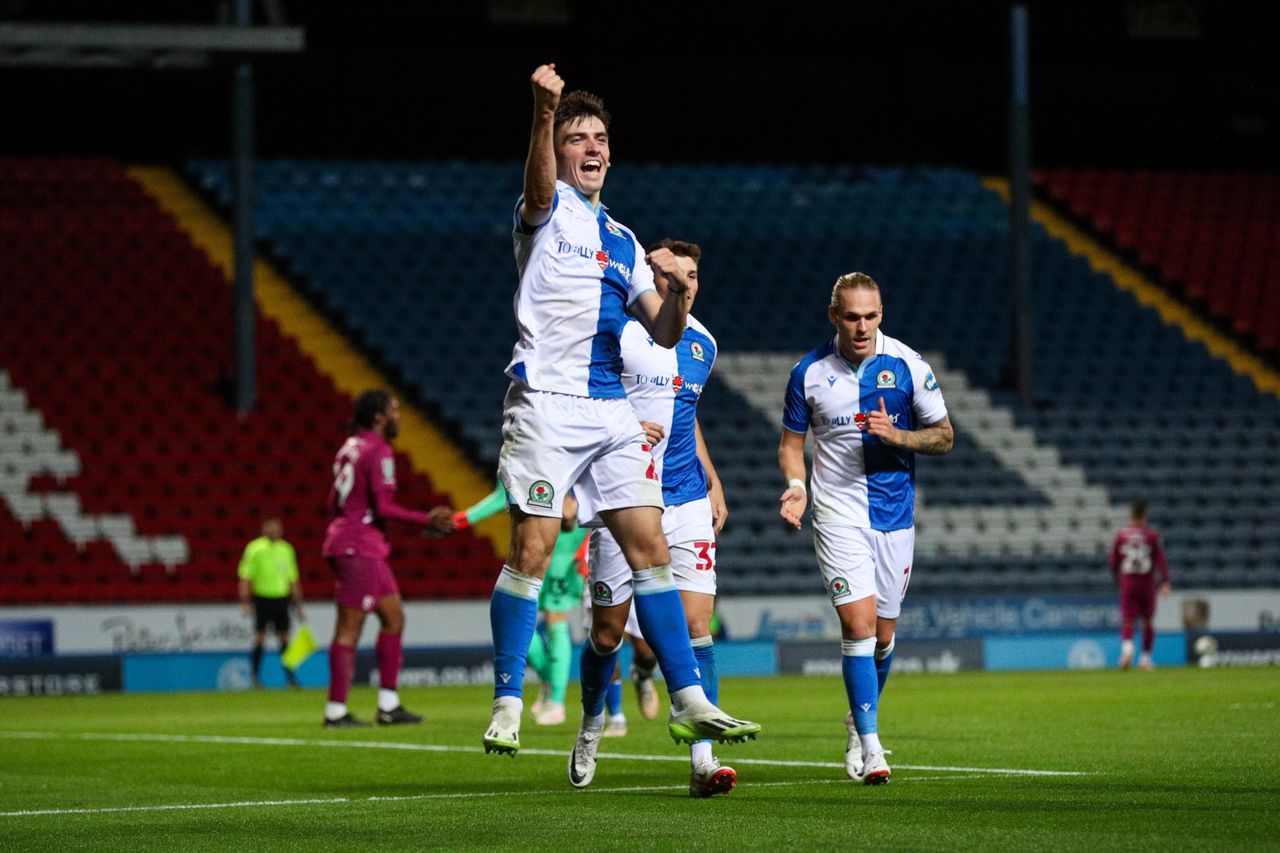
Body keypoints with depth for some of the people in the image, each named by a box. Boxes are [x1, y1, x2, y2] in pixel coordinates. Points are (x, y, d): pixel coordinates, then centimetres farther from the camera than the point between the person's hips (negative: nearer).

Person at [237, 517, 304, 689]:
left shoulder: (286, 549, 11)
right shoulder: (254, 548, -2)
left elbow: (293, 579, 16)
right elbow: (245, 577, -3)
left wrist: (297, 604, 15)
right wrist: (245, 602, -10)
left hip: (281, 598, 4)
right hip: (262, 597, -4)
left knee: (284, 638, 2)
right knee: (260, 638, -4)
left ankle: (290, 675, 6)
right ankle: (255, 676, 2)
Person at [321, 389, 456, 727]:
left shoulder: (351, 446, 15)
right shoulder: (379, 452, -13)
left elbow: (334, 502, 20)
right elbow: (384, 508, -20)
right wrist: (428, 521, -14)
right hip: (359, 548, -10)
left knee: (393, 618, 14)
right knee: (349, 629, -7)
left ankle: (388, 706, 14)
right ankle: (336, 711, -5)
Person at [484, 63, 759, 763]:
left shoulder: (623, 243, 22)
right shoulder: (549, 210, 4)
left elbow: (663, 333, 16)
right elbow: (539, 181, -22)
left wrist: (677, 289, -6)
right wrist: (544, 112, -42)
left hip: (613, 412, 6)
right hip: (547, 403, -6)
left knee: (649, 548, 0)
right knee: (531, 551, -10)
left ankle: (689, 701, -1)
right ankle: (507, 702, -3)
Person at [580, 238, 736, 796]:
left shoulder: (702, 343, 12)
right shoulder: (618, 332, -7)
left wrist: (713, 484, 21)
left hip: (688, 500, 4)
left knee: (696, 619, -9)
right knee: (608, 626, 3)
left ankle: (702, 759, -14)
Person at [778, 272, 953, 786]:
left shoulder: (907, 365, -2)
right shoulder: (809, 373, -2)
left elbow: (944, 436, 3)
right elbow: (791, 441, 9)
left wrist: (896, 435, -15)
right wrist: (795, 485, -10)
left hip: (895, 513, 2)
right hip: (838, 513, -2)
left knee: (883, 634, 9)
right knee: (858, 624, -15)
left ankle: (860, 719, 36)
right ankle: (869, 745, -13)